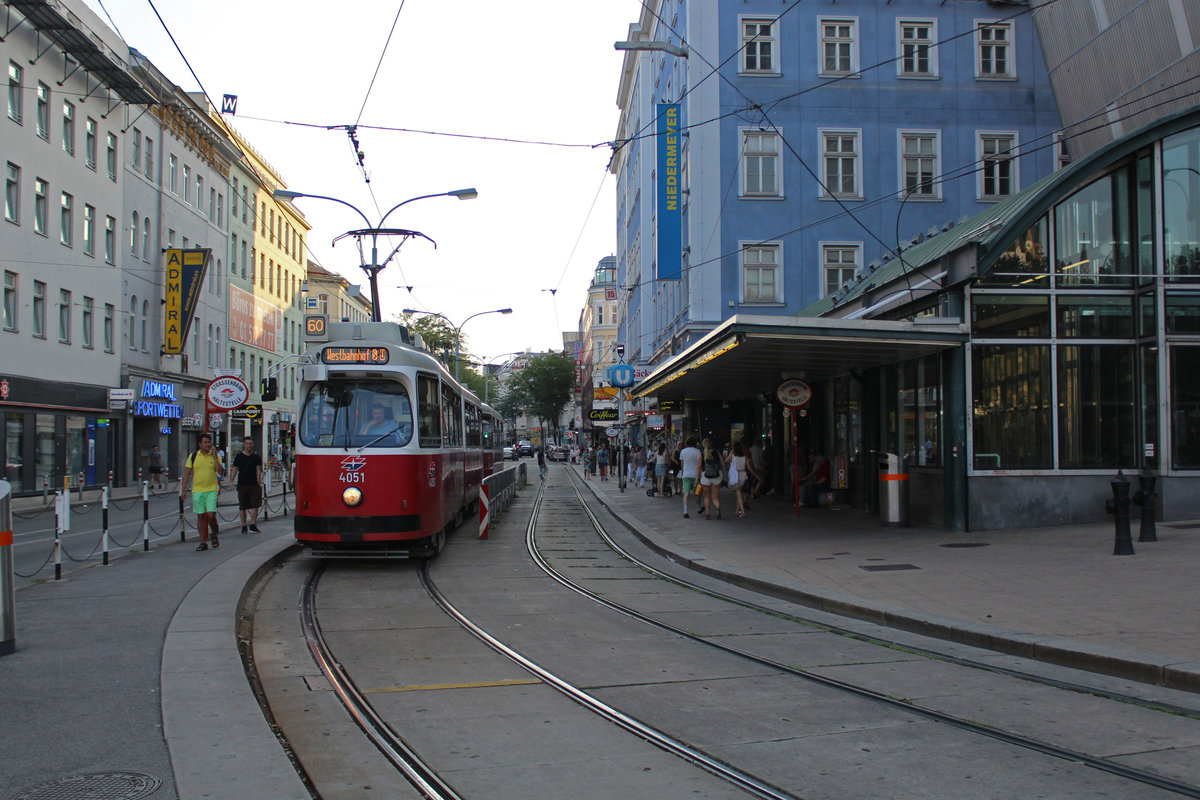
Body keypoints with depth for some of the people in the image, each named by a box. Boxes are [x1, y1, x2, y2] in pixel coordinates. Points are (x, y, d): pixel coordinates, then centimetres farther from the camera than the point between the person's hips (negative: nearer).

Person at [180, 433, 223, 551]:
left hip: (212, 490, -1)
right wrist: (183, 489, 2)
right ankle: (203, 542, 9)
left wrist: (214, 457, -12)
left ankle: (214, 536, 14)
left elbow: (221, 471, -9)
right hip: (197, 490, 1)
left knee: (211, 514, -11)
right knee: (200, 516, 2)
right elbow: (187, 473, 8)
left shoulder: (216, 456, 3)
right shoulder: (193, 456, 5)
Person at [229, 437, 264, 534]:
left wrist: (259, 483, -4)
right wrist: (231, 481, -5)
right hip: (242, 485, 0)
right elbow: (234, 469, 6)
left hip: (254, 484, 0)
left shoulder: (256, 457, 6)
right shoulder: (239, 456, 5)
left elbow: (258, 470, 4)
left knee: (255, 505, -8)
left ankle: (253, 525, -2)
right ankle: (244, 526, 15)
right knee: (242, 507, 5)